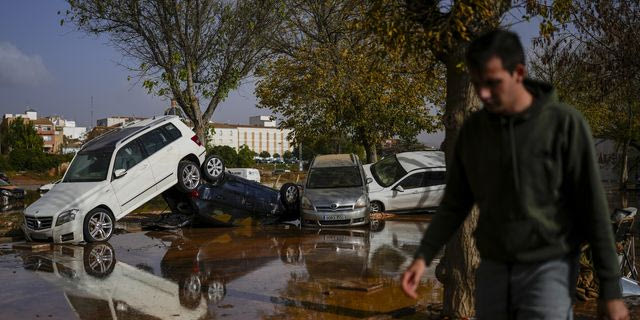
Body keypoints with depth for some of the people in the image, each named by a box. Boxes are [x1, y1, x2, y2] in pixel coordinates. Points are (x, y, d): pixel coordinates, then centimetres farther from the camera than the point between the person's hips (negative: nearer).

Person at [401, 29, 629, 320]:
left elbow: (593, 209, -9)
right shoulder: (472, 130, 2)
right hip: (492, 271, 5)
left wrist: (610, 288, -8)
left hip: (547, 271, -4)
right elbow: (455, 204, 7)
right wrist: (422, 257, -6)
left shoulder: (564, 123, -12)